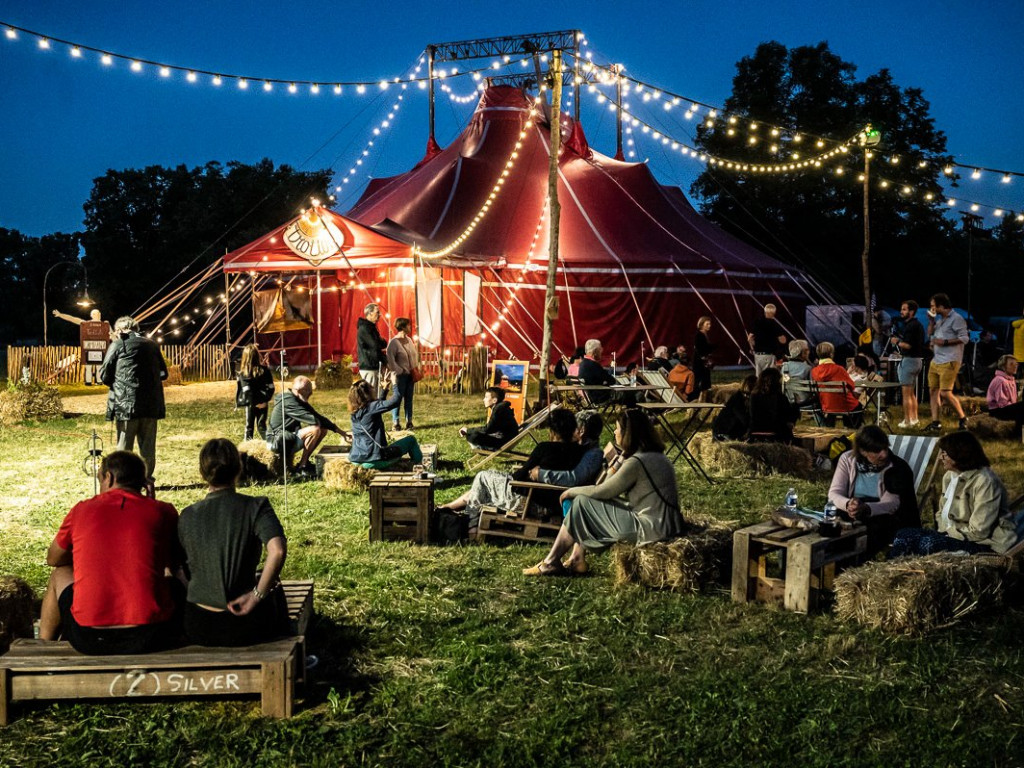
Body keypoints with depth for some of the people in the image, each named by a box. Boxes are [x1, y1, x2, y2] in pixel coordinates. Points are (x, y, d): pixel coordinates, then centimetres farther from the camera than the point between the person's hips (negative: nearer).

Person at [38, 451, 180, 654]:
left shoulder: (82, 510, 4)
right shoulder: (163, 512, 1)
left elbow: (53, 559, 22)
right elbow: (175, 564, 19)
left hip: (89, 640, 1)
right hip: (151, 638, 0)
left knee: (59, 576, 30)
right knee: (173, 581, 30)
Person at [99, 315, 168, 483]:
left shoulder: (117, 345, -1)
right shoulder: (151, 344, 10)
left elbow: (104, 375, 0)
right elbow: (163, 373, 14)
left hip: (126, 403, -3)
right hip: (151, 404, 3)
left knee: (124, 445, 4)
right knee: (148, 444, 11)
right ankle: (147, 478, 14)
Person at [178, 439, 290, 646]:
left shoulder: (187, 516, -3)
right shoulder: (255, 507, -13)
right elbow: (278, 550, -30)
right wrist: (256, 595, -18)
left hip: (197, 629, 3)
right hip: (245, 628, -3)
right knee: (273, 588, 33)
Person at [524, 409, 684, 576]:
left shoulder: (636, 462, -18)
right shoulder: (657, 456, 11)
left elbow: (602, 492, -9)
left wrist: (572, 492, 5)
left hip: (650, 529, -9)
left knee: (581, 503, -1)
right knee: (586, 500, 14)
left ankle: (551, 563, 8)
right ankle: (576, 560, 13)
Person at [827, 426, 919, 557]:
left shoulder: (897, 467, -6)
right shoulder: (848, 459, 0)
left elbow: (892, 503, -15)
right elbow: (834, 493, -6)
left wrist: (866, 508, -37)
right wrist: (848, 504, -31)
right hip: (852, 516, 1)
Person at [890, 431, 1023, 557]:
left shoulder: (984, 481, -19)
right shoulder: (950, 476, 9)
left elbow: (978, 531, -22)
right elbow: (942, 512, 19)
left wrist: (948, 531, -13)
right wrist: (942, 530, -1)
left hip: (983, 543, -9)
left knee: (929, 544, -30)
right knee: (904, 535, -8)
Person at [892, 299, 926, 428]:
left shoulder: (911, 326, -17)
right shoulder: (918, 324, 14)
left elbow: (908, 345, -24)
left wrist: (897, 342, -9)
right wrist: (900, 341, 13)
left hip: (909, 360, -10)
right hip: (918, 359, 10)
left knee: (906, 393, -5)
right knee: (912, 393, 18)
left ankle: (907, 421, -4)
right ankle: (914, 418, 22)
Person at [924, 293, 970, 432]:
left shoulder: (956, 319, -9)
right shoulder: (940, 319, 18)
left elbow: (964, 338, -16)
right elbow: (930, 333, 27)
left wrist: (945, 342, -18)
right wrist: (931, 320, 13)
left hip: (949, 362, -9)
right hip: (936, 361, 9)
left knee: (945, 393, -12)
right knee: (933, 390, 6)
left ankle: (963, 419, 4)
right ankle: (935, 423, 10)